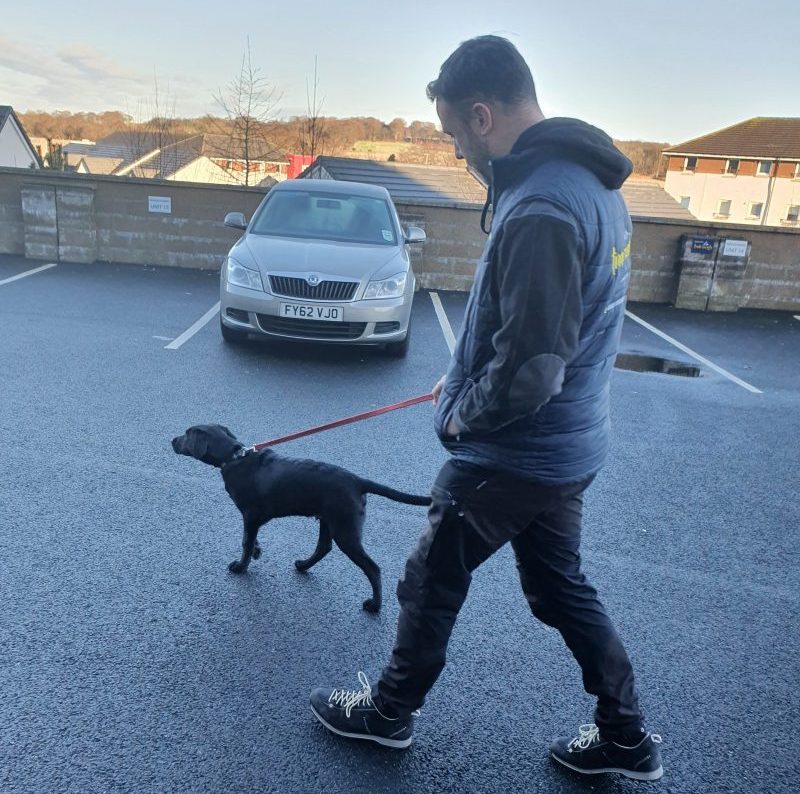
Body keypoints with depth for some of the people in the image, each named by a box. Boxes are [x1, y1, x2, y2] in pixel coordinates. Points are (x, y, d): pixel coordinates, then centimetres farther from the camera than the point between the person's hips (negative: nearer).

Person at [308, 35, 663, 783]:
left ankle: (388, 713, 38)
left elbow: (527, 371, -29)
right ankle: (626, 739, 39)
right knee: (560, 586, 23)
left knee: (429, 585, 12)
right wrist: (467, 380, 12)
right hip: (566, 445, 9)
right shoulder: (589, 182, 5)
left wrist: (463, 415, -10)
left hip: (514, 455, -9)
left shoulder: (539, 211, -27)